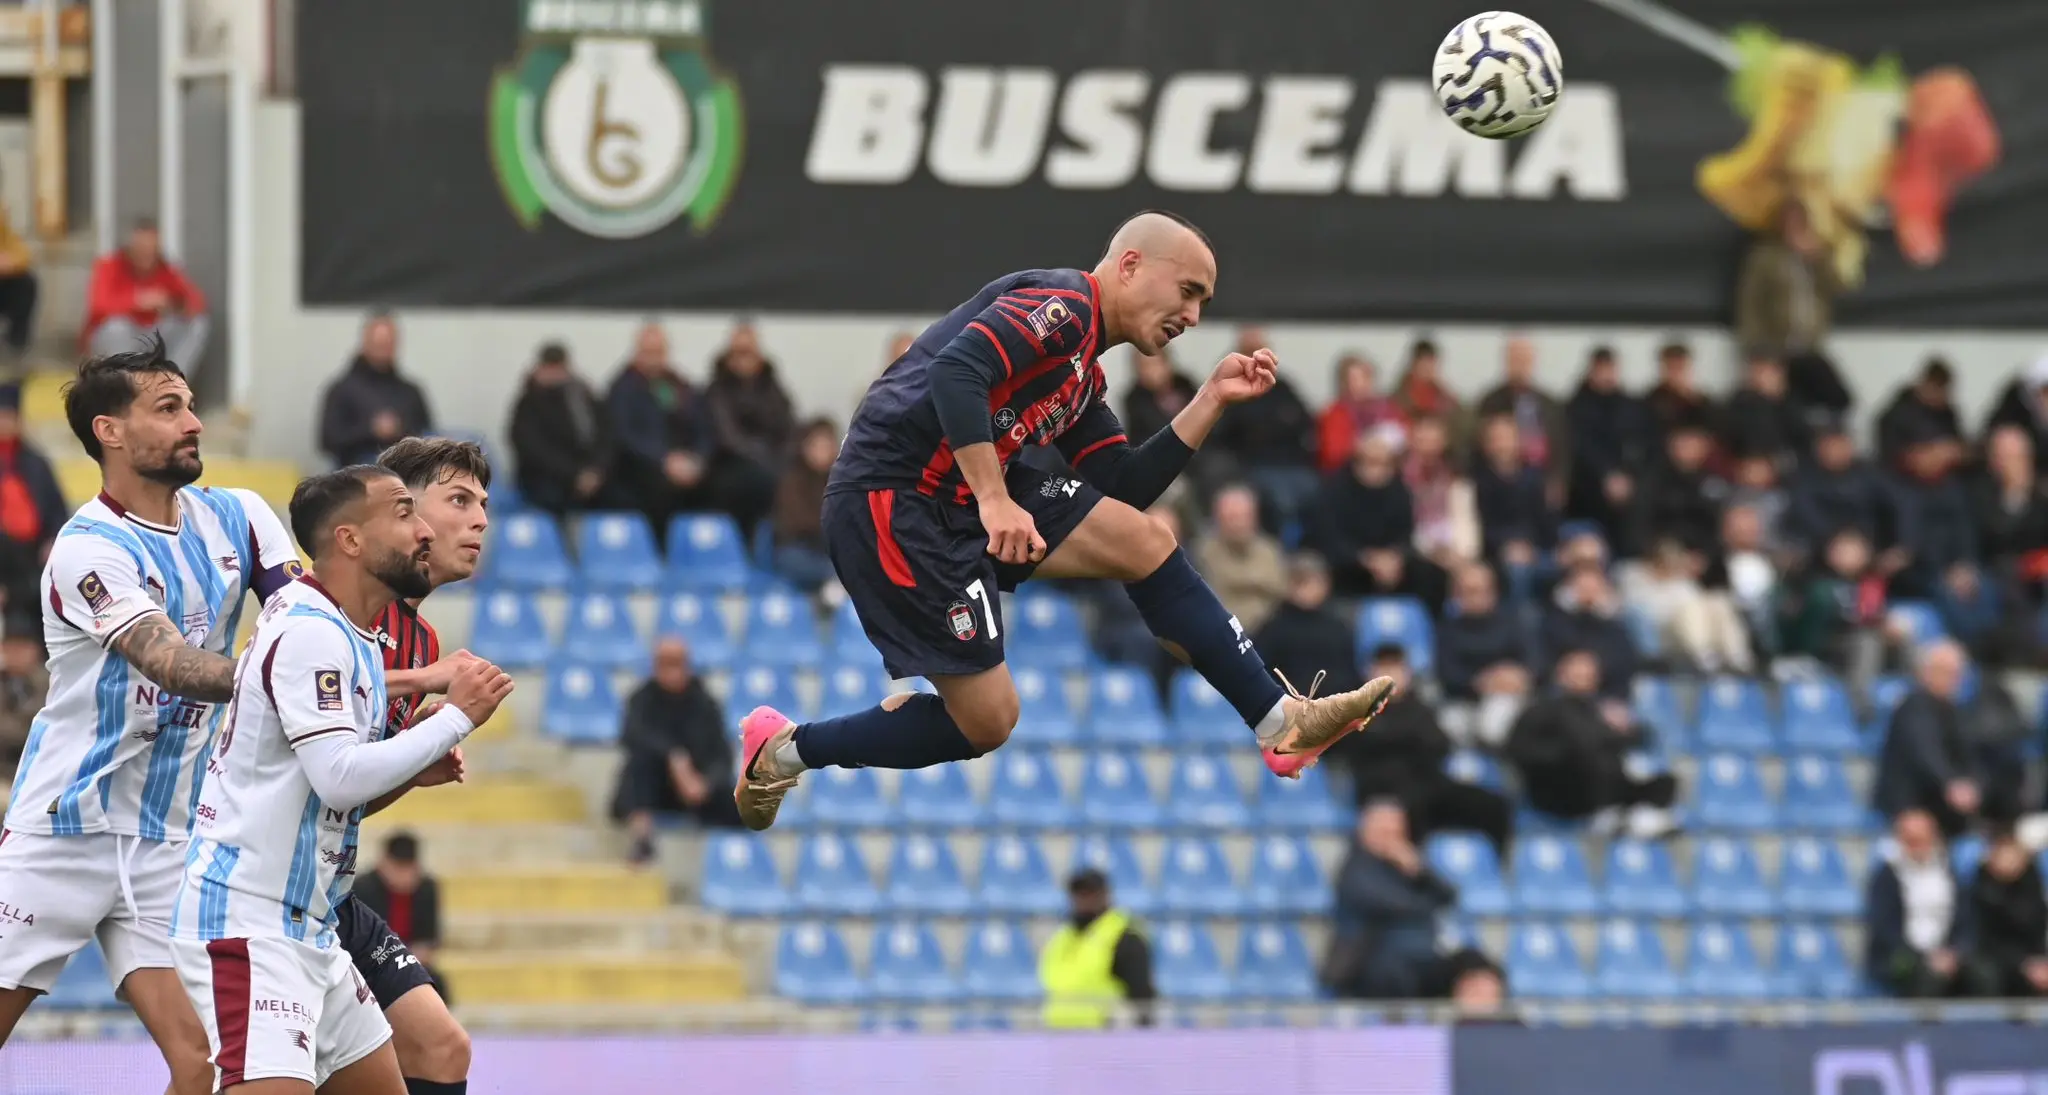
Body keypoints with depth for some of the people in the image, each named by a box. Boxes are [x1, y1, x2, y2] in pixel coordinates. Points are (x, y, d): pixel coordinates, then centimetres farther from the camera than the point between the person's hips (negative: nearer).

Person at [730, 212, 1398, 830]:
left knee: (1145, 543, 5)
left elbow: (1126, 492, 18)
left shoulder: (1081, 374, 21)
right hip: (891, 501, -10)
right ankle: (786, 750, 6)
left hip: (962, 499, 10)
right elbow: (956, 372, -25)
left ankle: (1281, 724, 7)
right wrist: (995, 502, -29)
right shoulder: (1061, 304, -9)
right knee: (986, 721, -8)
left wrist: (1213, 399, 15)